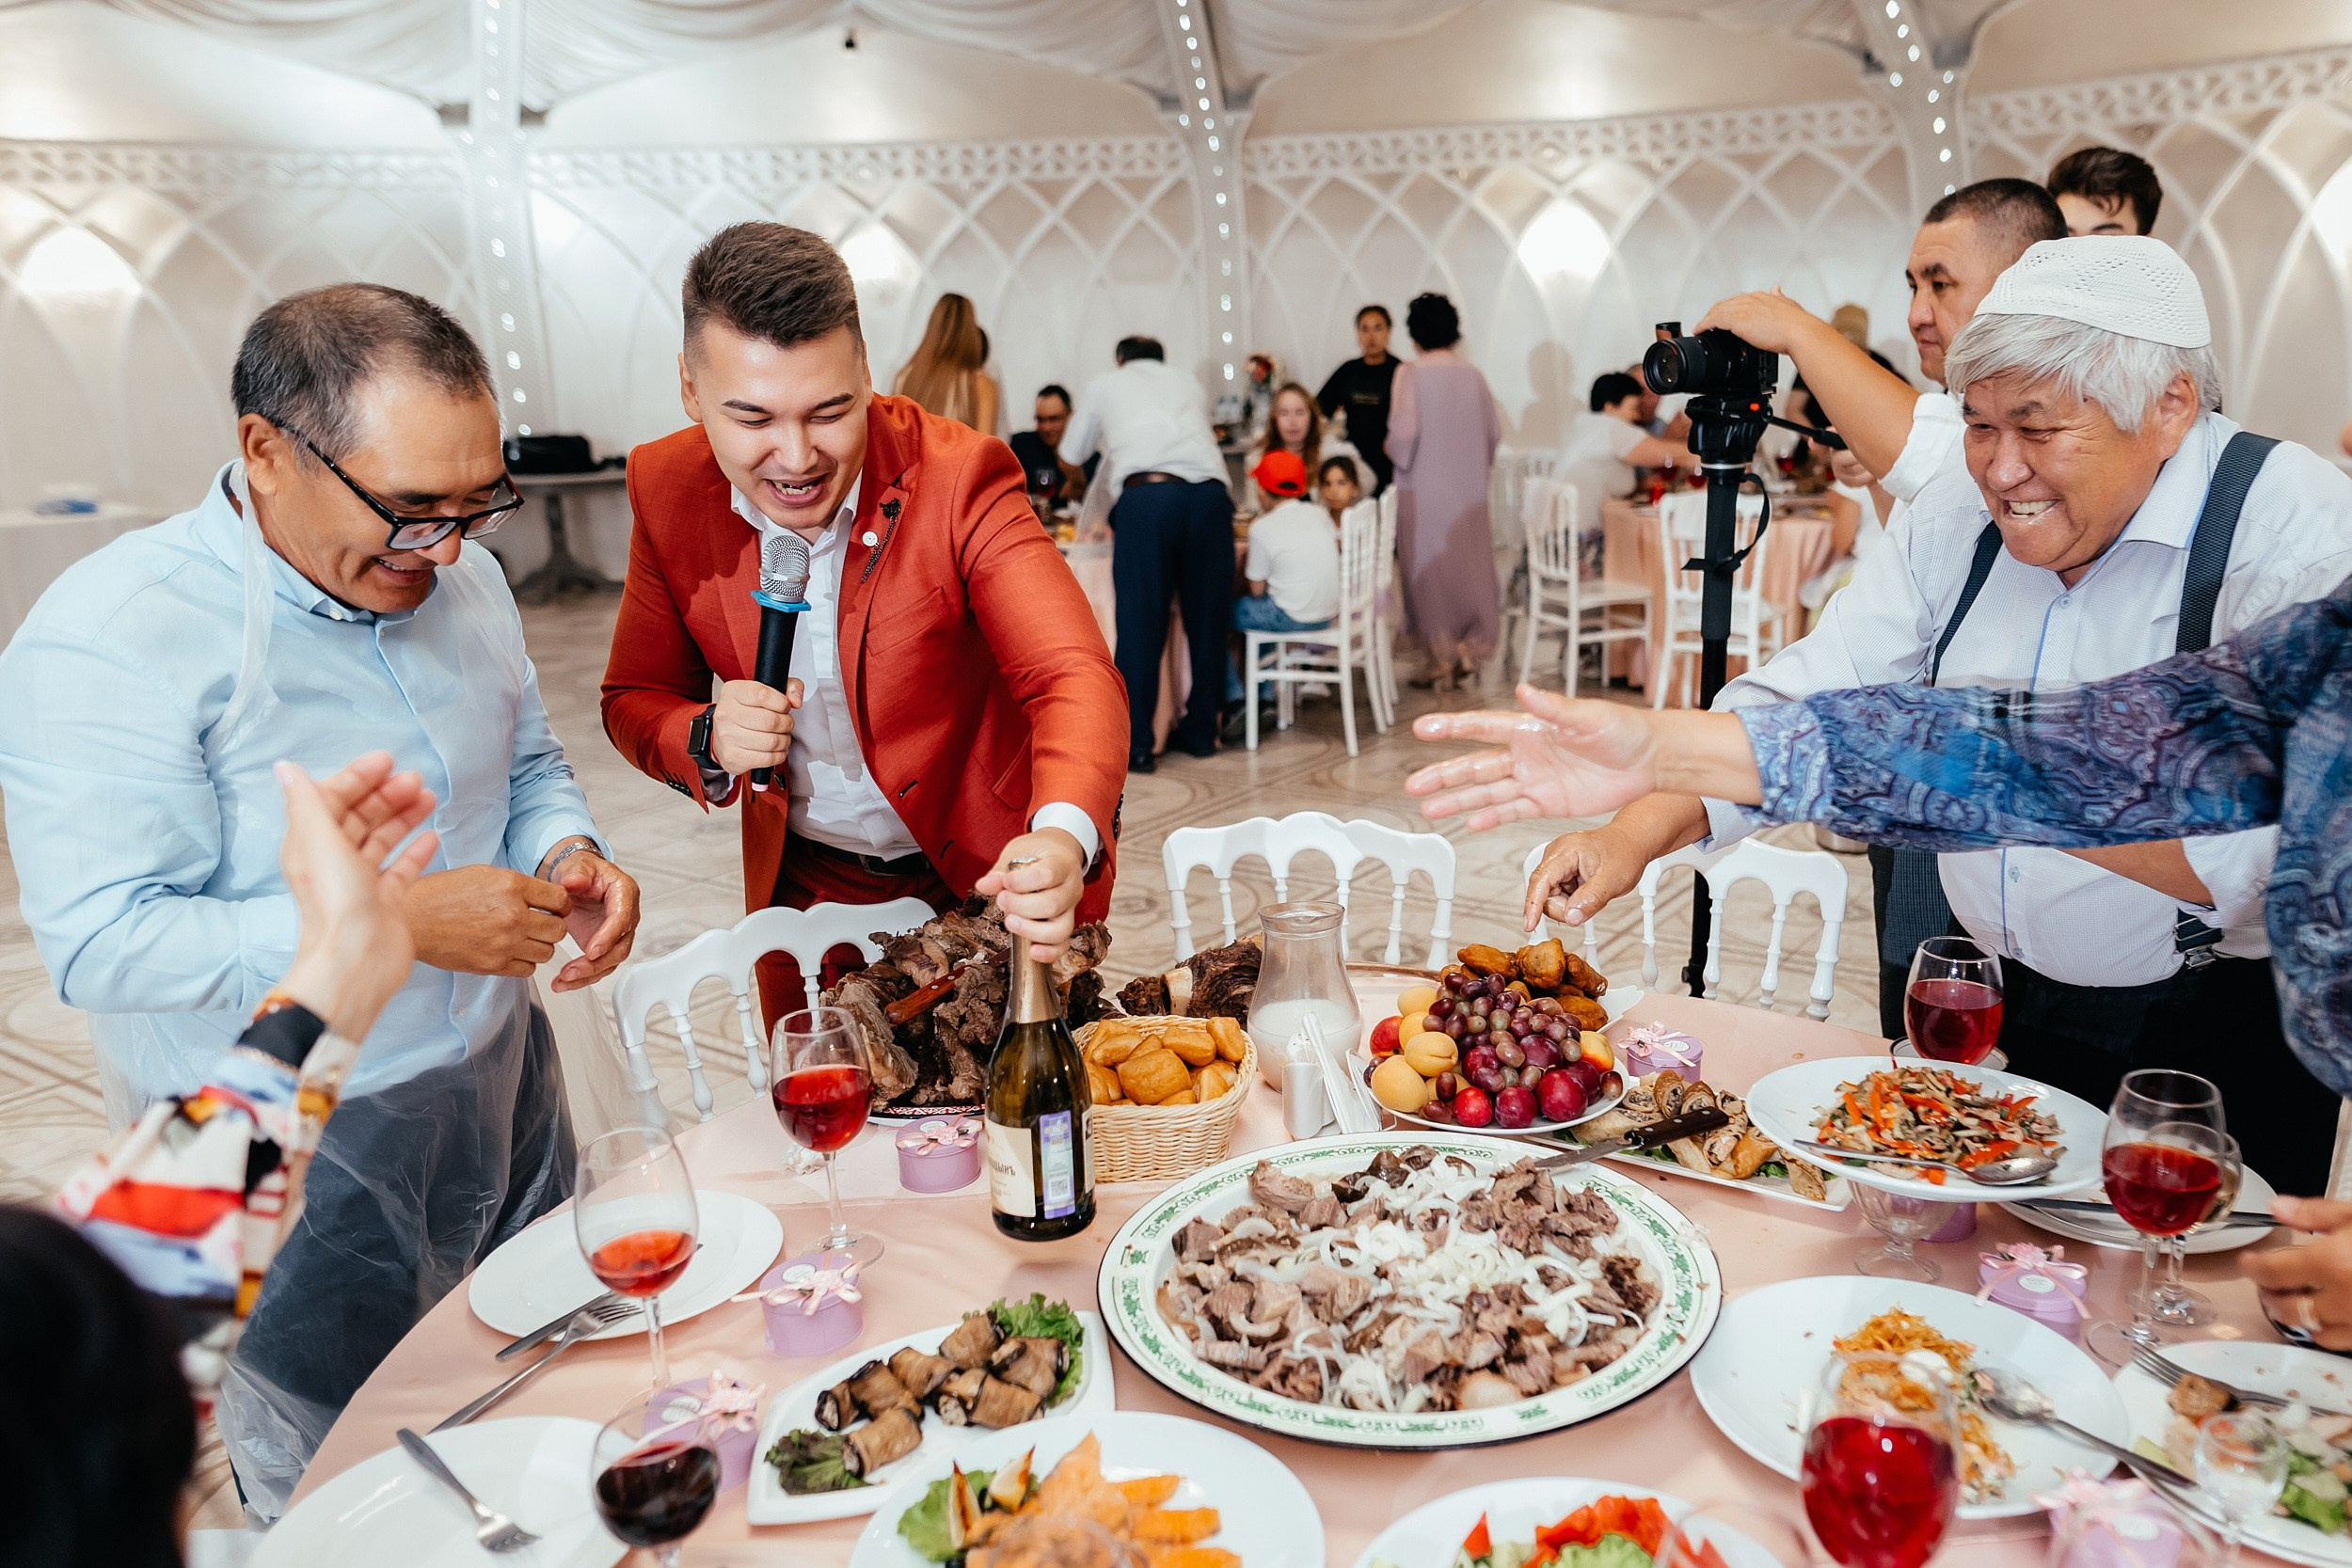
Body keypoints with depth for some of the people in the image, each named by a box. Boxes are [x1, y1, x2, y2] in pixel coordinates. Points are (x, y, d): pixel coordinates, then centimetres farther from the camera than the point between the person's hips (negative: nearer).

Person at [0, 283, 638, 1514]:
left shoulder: (462, 579, 0)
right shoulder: (112, 638, -21)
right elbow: (100, 943, -25)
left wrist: (568, 854, -9)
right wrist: (395, 922, -30)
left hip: (502, 1100, 6)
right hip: (283, 1173, -5)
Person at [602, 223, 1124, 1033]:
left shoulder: (958, 475, -23)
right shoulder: (667, 488, -11)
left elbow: (1072, 675, -33)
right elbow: (636, 700, -1)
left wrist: (1064, 839, -53)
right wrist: (709, 741, -25)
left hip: (992, 880, -2)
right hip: (804, 886, 3)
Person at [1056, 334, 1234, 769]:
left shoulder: (1104, 385, 26)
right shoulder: (1186, 382, 32)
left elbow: (1071, 455, 35)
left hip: (1145, 494, -3)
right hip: (1209, 492, 3)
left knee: (1140, 622, -1)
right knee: (1207, 618, 12)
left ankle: (1135, 745, -2)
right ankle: (1201, 731, 20)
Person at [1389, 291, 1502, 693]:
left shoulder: (1410, 374, -11)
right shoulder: (1473, 374, 1)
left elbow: (1404, 432, -18)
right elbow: (1494, 431, 5)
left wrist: (1396, 452, 3)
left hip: (1424, 489, -4)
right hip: (1469, 489, 4)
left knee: (1430, 569, 6)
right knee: (1471, 564, 13)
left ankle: (1443, 657, 10)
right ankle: (1471, 649, 17)